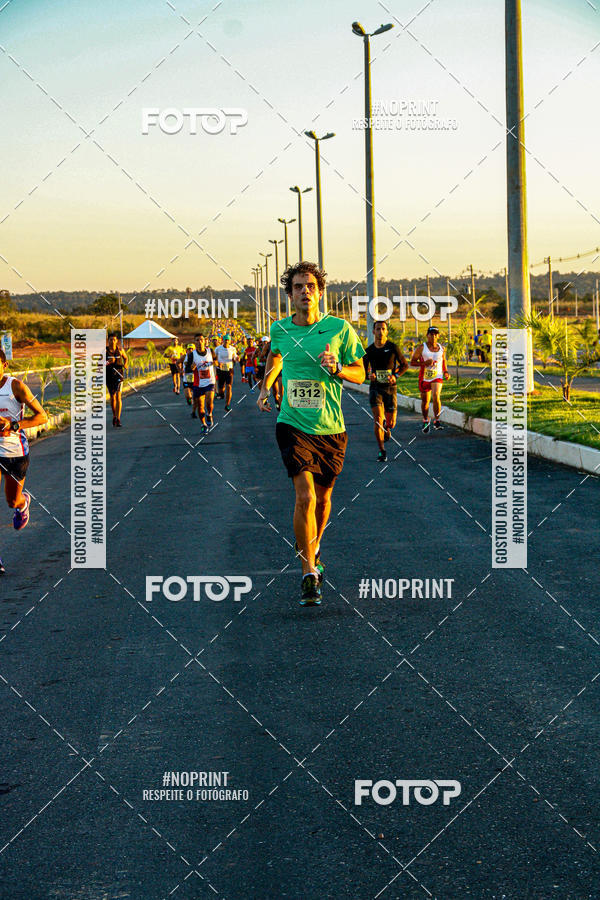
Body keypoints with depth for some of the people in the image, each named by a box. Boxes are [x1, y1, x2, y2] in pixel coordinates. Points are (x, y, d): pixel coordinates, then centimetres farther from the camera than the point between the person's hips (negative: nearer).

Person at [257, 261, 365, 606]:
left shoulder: (340, 329, -5)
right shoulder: (280, 329, 1)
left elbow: (360, 373, 1)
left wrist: (337, 368, -17)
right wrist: (265, 386, 18)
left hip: (331, 429, 1)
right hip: (293, 426, -1)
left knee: (323, 497, 14)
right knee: (305, 496, -16)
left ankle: (314, 549, 44)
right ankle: (309, 575, -9)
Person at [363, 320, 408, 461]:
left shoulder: (393, 347, -2)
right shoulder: (369, 351, 3)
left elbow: (404, 365, 7)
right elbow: (364, 370, 15)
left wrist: (395, 376, -11)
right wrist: (369, 375, -8)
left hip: (390, 388, 0)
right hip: (375, 387, 0)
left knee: (391, 422, 5)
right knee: (377, 419, -16)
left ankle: (387, 428, 45)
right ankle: (382, 451, -8)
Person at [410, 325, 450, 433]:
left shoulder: (441, 348, 5)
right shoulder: (421, 348, -6)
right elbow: (412, 362, -5)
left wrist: (445, 372, 7)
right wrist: (424, 363, -20)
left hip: (437, 377, 1)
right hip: (424, 378, -1)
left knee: (436, 396, -23)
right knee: (425, 401, 10)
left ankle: (436, 421, -14)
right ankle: (425, 421, 34)